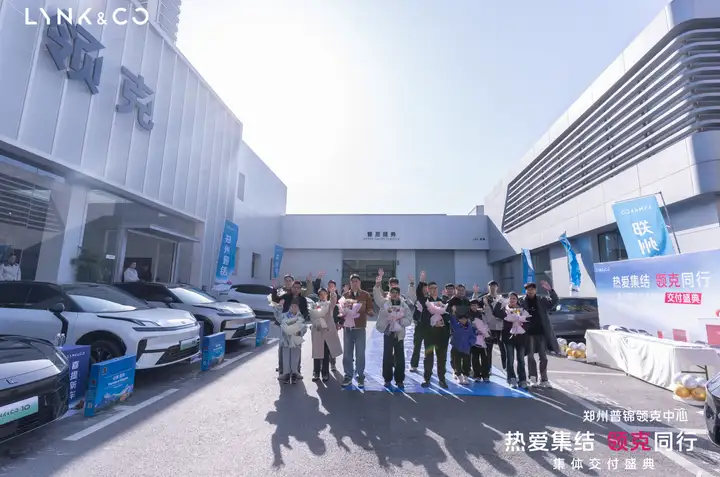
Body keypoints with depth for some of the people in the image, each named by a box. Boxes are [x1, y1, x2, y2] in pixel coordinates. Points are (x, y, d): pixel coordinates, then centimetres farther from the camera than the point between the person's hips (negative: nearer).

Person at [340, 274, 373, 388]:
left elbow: (370, 310, 3)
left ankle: (360, 376, 12)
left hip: (360, 328, -2)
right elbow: (341, 310, 11)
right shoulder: (345, 295, 9)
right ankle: (348, 376, 17)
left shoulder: (366, 295, 3)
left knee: (360, 353, 1)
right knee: (347, 353, 6)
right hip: (347, 327, 2)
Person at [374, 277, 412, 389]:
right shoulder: (385, 302, 1)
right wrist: (378, 284, -33)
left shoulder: (404, 305, 2)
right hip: (388, 333, -1)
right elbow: (377, 296, -17)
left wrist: (400, 320, -18)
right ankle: (387, 379, 17)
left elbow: (409, 319, -1)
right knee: (387, 357, 4)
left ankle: (399, 380, 17)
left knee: (400, 357, 5)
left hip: (399, 334, 1)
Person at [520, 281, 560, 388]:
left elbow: (555, 301, -5)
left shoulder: (542, 300, 5)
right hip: (529, 333, -2)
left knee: (543, 356, 9)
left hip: (541, 332, 2)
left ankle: (543, 379, 19)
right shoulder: (522, 302, -3)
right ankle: (533, 379, 8)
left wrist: (550, 290, -18)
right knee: (530, 356, 2)